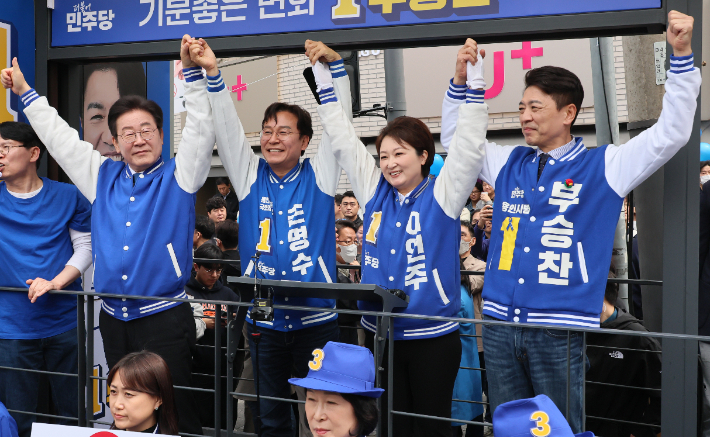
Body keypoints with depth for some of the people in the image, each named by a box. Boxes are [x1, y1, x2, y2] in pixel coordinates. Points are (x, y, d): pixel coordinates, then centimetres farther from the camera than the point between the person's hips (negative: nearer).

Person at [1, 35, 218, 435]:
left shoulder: (178, 176, 0)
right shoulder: (103, 177, 12)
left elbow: (201, 131, -12)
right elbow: (59, 137, 20)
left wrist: (195, 72, -23)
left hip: (164, 318, -5)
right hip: (113, 321, 5)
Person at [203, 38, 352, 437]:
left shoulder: (319, 177, 1)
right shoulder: (251, 176, 6)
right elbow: (228, 128, 0)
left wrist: (336, 64, -14)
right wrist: (213, 75, -10)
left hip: (316, 319, -2)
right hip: (263, 320, 3)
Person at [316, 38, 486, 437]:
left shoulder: (442, 195, -6)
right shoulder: (376, 192, 5)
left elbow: (470, 146, -15)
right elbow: (343, 138, 7)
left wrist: (473, 80, -22)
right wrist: (324, 75, 6)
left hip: (433, 336, -4)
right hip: (383, 334, 4)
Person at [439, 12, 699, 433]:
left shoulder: (601, 167, -1)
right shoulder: (509, 163, 12)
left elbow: (672, 133, -5)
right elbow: (455, 139, 22)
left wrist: (682, 56, -13)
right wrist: (460, 81, 9)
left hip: (559, 330, -4)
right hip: (499, 323, 4)